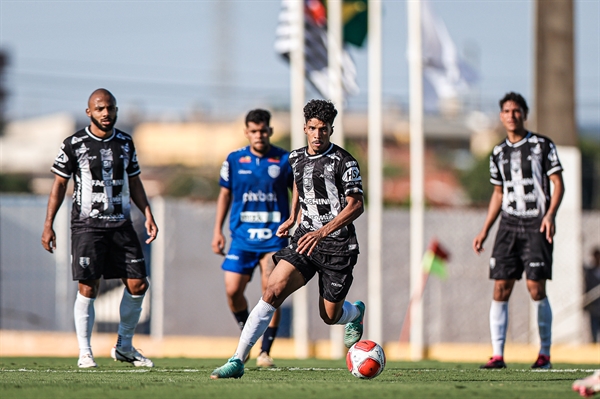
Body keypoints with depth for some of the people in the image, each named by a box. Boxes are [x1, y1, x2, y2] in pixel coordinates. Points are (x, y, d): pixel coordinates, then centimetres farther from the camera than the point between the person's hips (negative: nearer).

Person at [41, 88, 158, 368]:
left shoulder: (125, 143, 10)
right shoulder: (74, 145, -2)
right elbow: (59, 184, 1)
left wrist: (148, 214, 7)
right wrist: (48, 225, -3)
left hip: (121, 224, 4)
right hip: (87, 225, -4)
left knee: (138, 284, -2)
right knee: (88, 288, -8)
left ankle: (124, 347, 13)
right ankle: (85, 352, 1)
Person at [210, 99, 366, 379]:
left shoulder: (344, 162, -11)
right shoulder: (297, 158, 7)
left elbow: (356, 206, -17)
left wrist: (322, 232, -26)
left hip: (338, 244, -4)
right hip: (305, 236, 4)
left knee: (330, 316, 5)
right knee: (273, 290, -17)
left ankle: (355, 312, 45)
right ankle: (238, 360, -19)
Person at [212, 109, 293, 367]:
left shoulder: (285, 160, 0)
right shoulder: (234, 160, 5)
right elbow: (225, 194, 15)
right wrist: (218, 230, 11)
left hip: (274, 236, -2)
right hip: (242, 236, 2)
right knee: (232, 290, -7)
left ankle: (265, 351, -3)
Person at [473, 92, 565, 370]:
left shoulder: (542, 145, 1)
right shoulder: (499, 153, 14)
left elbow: (558, 183, -1)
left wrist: (550, 214, -17)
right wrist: (484, 231, 16)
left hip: (536, 224, -4)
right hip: (509, 224, 4)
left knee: (536, 288, -10)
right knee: (500, 288, -4)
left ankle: (545, 353, 1)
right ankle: (498, 354, -4)